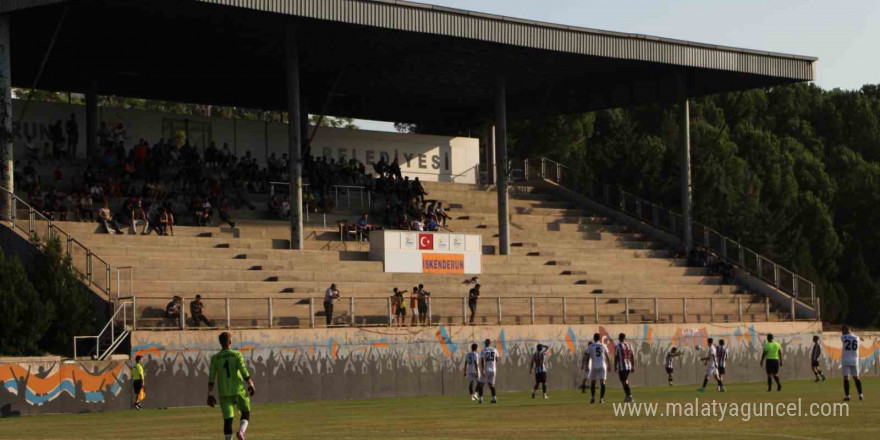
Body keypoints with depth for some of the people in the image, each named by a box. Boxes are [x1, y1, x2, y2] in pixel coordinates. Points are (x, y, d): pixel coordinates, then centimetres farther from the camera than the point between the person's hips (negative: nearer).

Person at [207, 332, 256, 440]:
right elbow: (244, 372, -10)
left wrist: (210, 394, 1)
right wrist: (251, 385, 1)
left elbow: (211, 378, -2)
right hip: (239, 390, -2)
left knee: (227, 419, 5)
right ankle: (241, 431, -13)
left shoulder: (215, 358, 1)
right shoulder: (237, 354, -5)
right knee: (246, 413, 14)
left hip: (224, 393, 2)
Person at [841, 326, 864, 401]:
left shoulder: (843, 337, -4)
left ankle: (847, 396, -11)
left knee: (846, 378, -3)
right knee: (856, 377, 12)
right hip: (854, 361, 3)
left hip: (845, 361, -3)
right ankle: (860, 395, 10)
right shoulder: (857, 338, 2)